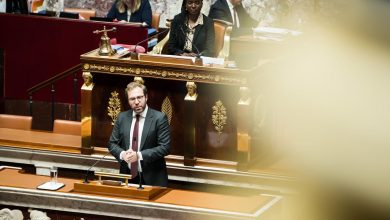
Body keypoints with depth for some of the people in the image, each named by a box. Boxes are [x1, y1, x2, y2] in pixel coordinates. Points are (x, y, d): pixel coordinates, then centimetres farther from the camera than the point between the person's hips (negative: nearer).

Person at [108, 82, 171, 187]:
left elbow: (165, 147, -12)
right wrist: (122, 154, -13)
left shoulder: (159, 118, -7)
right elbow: (112, 144, 10)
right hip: (127, 176, 3)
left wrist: (139, 155, -20)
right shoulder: (122, 117, 7)